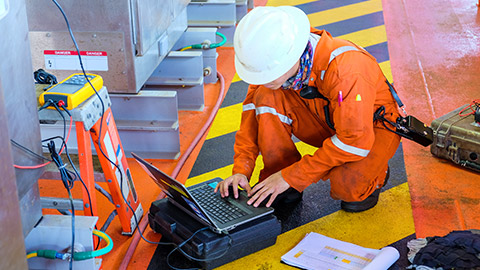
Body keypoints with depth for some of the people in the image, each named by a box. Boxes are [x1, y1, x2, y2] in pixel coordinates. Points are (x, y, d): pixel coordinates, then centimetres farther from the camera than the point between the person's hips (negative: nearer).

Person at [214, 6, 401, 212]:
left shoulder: (345, 67, -37)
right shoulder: (271, 60, -19)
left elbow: (354, 141, -34)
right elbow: (253, 109, -8)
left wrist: (291, 176, -31)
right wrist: (241, 170, -19)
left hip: (374, 125, -5)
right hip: (328, 123, 5)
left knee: (347, 187, -34)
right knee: (267, 98, -20)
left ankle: (373, 174, 3)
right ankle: (280, 187, -6)